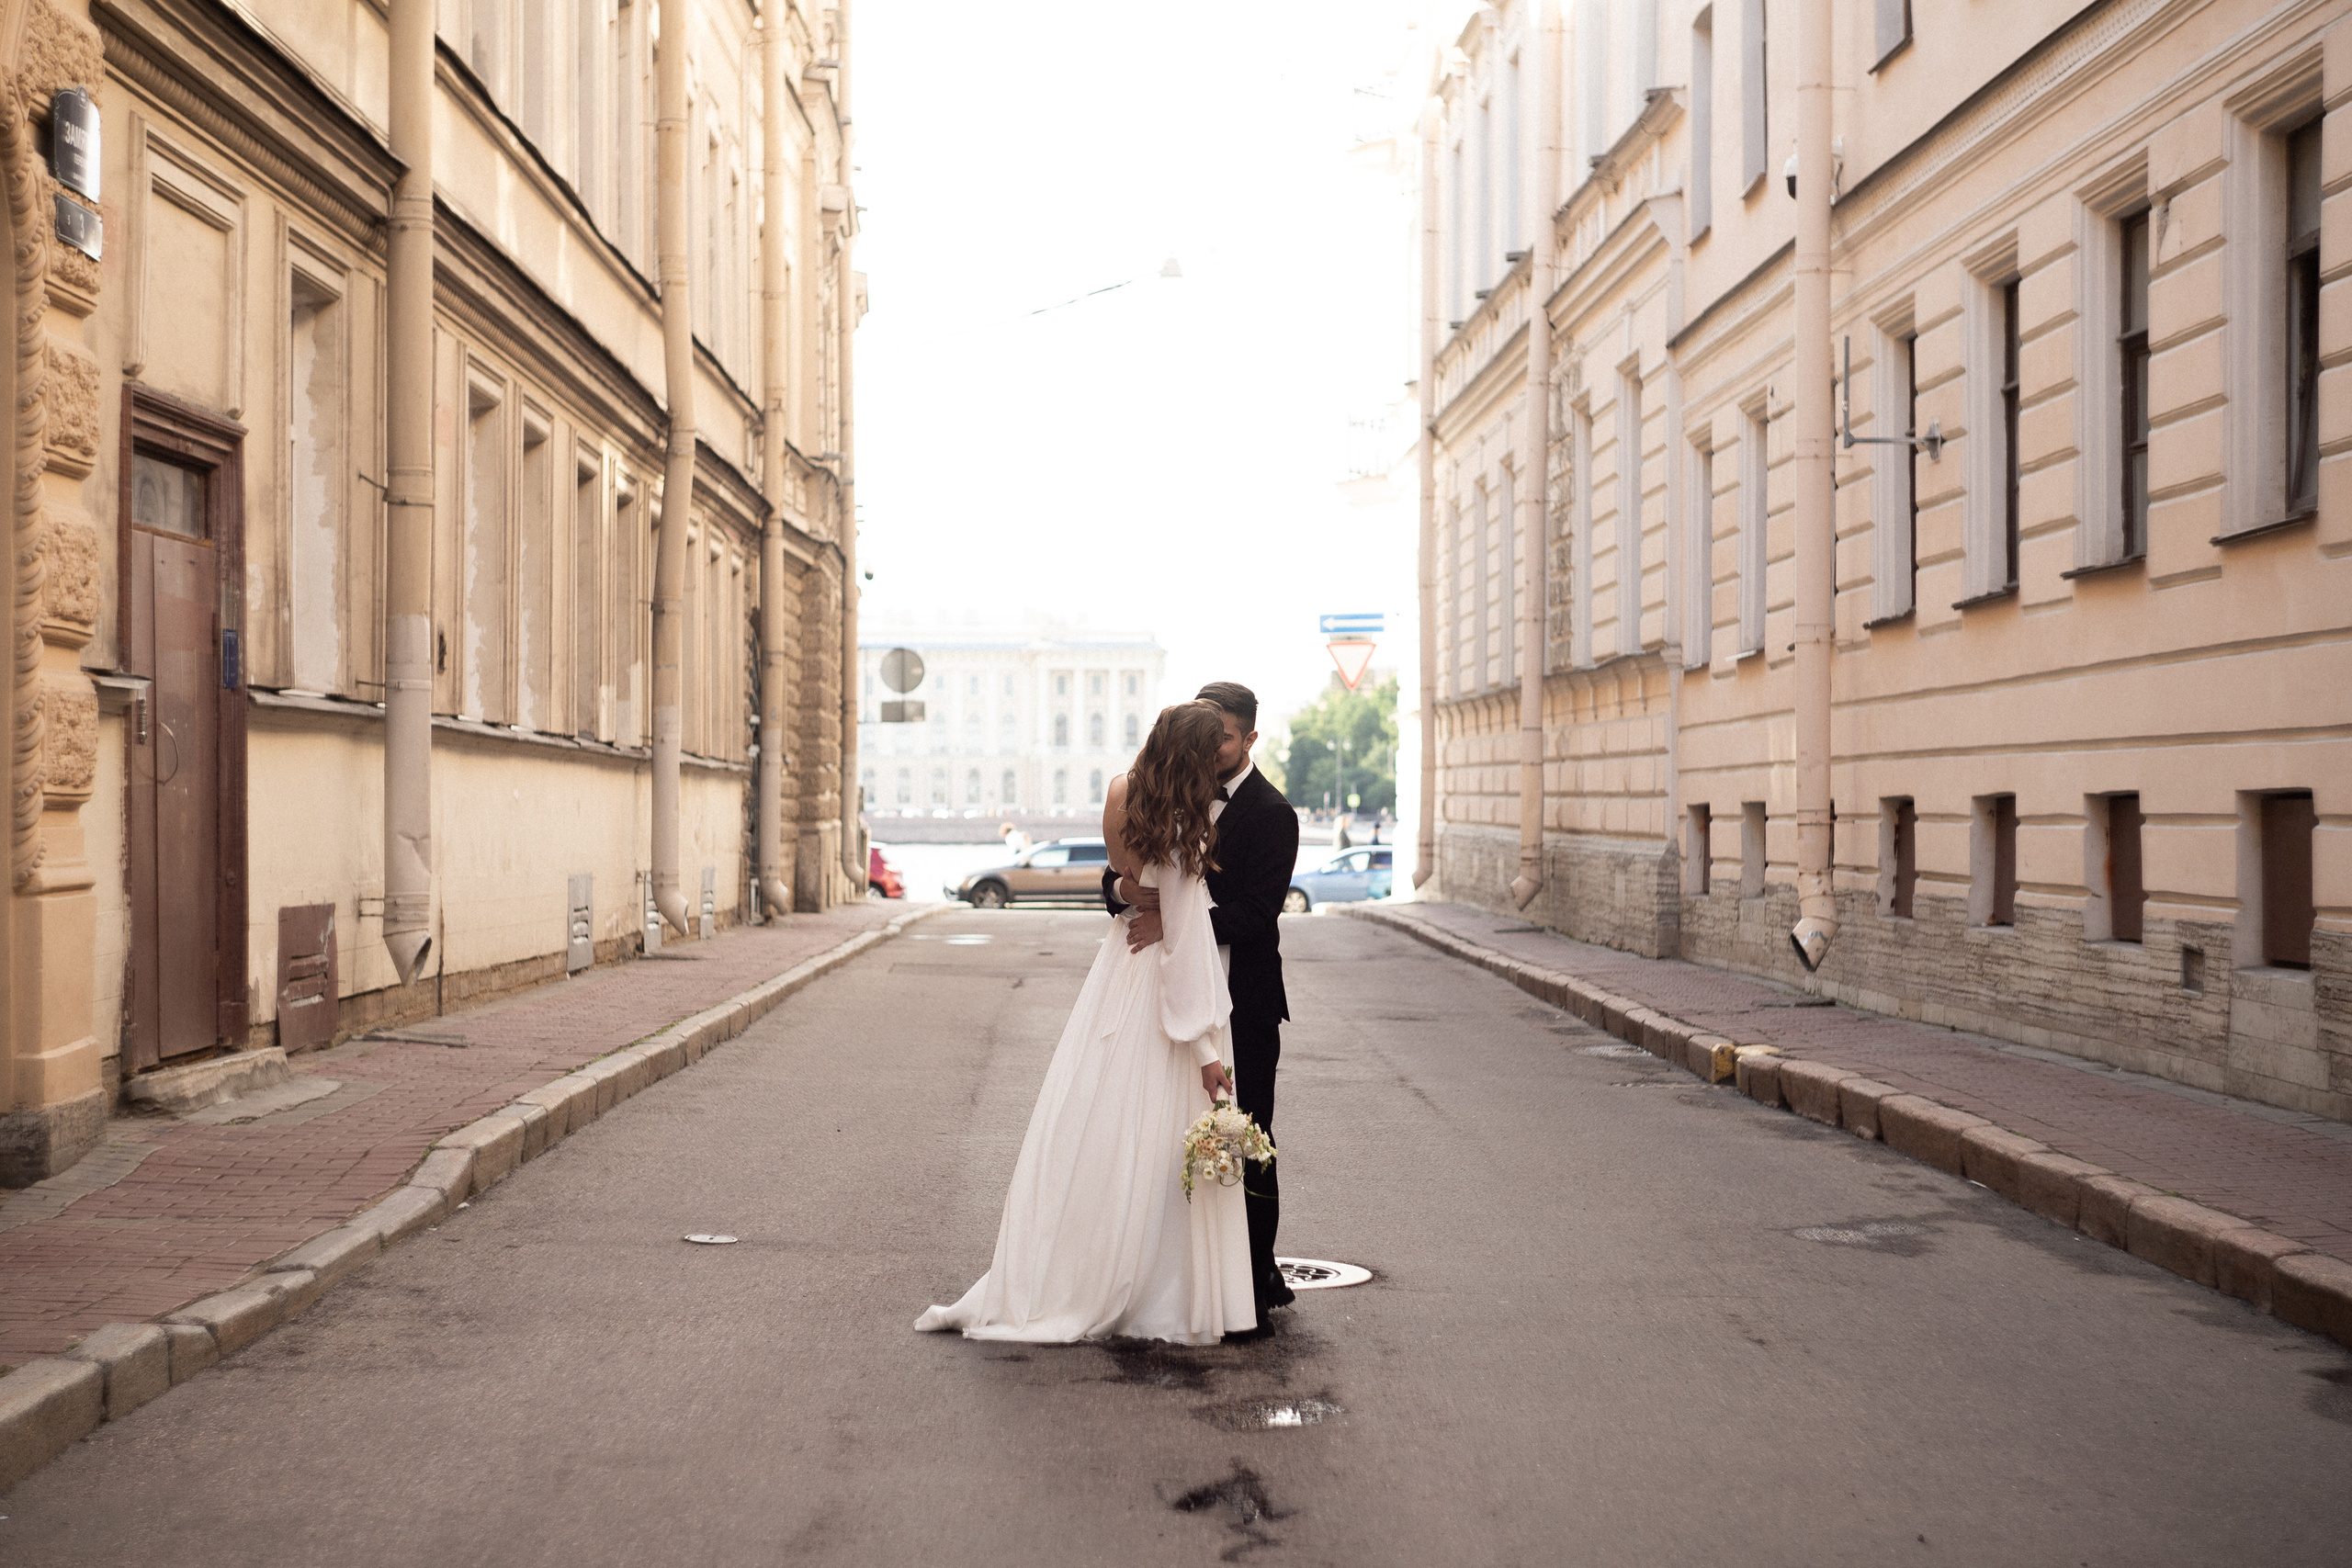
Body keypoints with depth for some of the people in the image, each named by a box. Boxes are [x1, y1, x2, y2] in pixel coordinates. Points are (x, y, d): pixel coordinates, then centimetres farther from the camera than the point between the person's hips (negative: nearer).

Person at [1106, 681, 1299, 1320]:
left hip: (1246, 1003, -5)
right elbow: (1117, 873, 6)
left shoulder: (1271, 814, -9)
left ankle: (1258, 1277, 11)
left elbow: (1256, 915, -18)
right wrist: (1124, 888, -18)